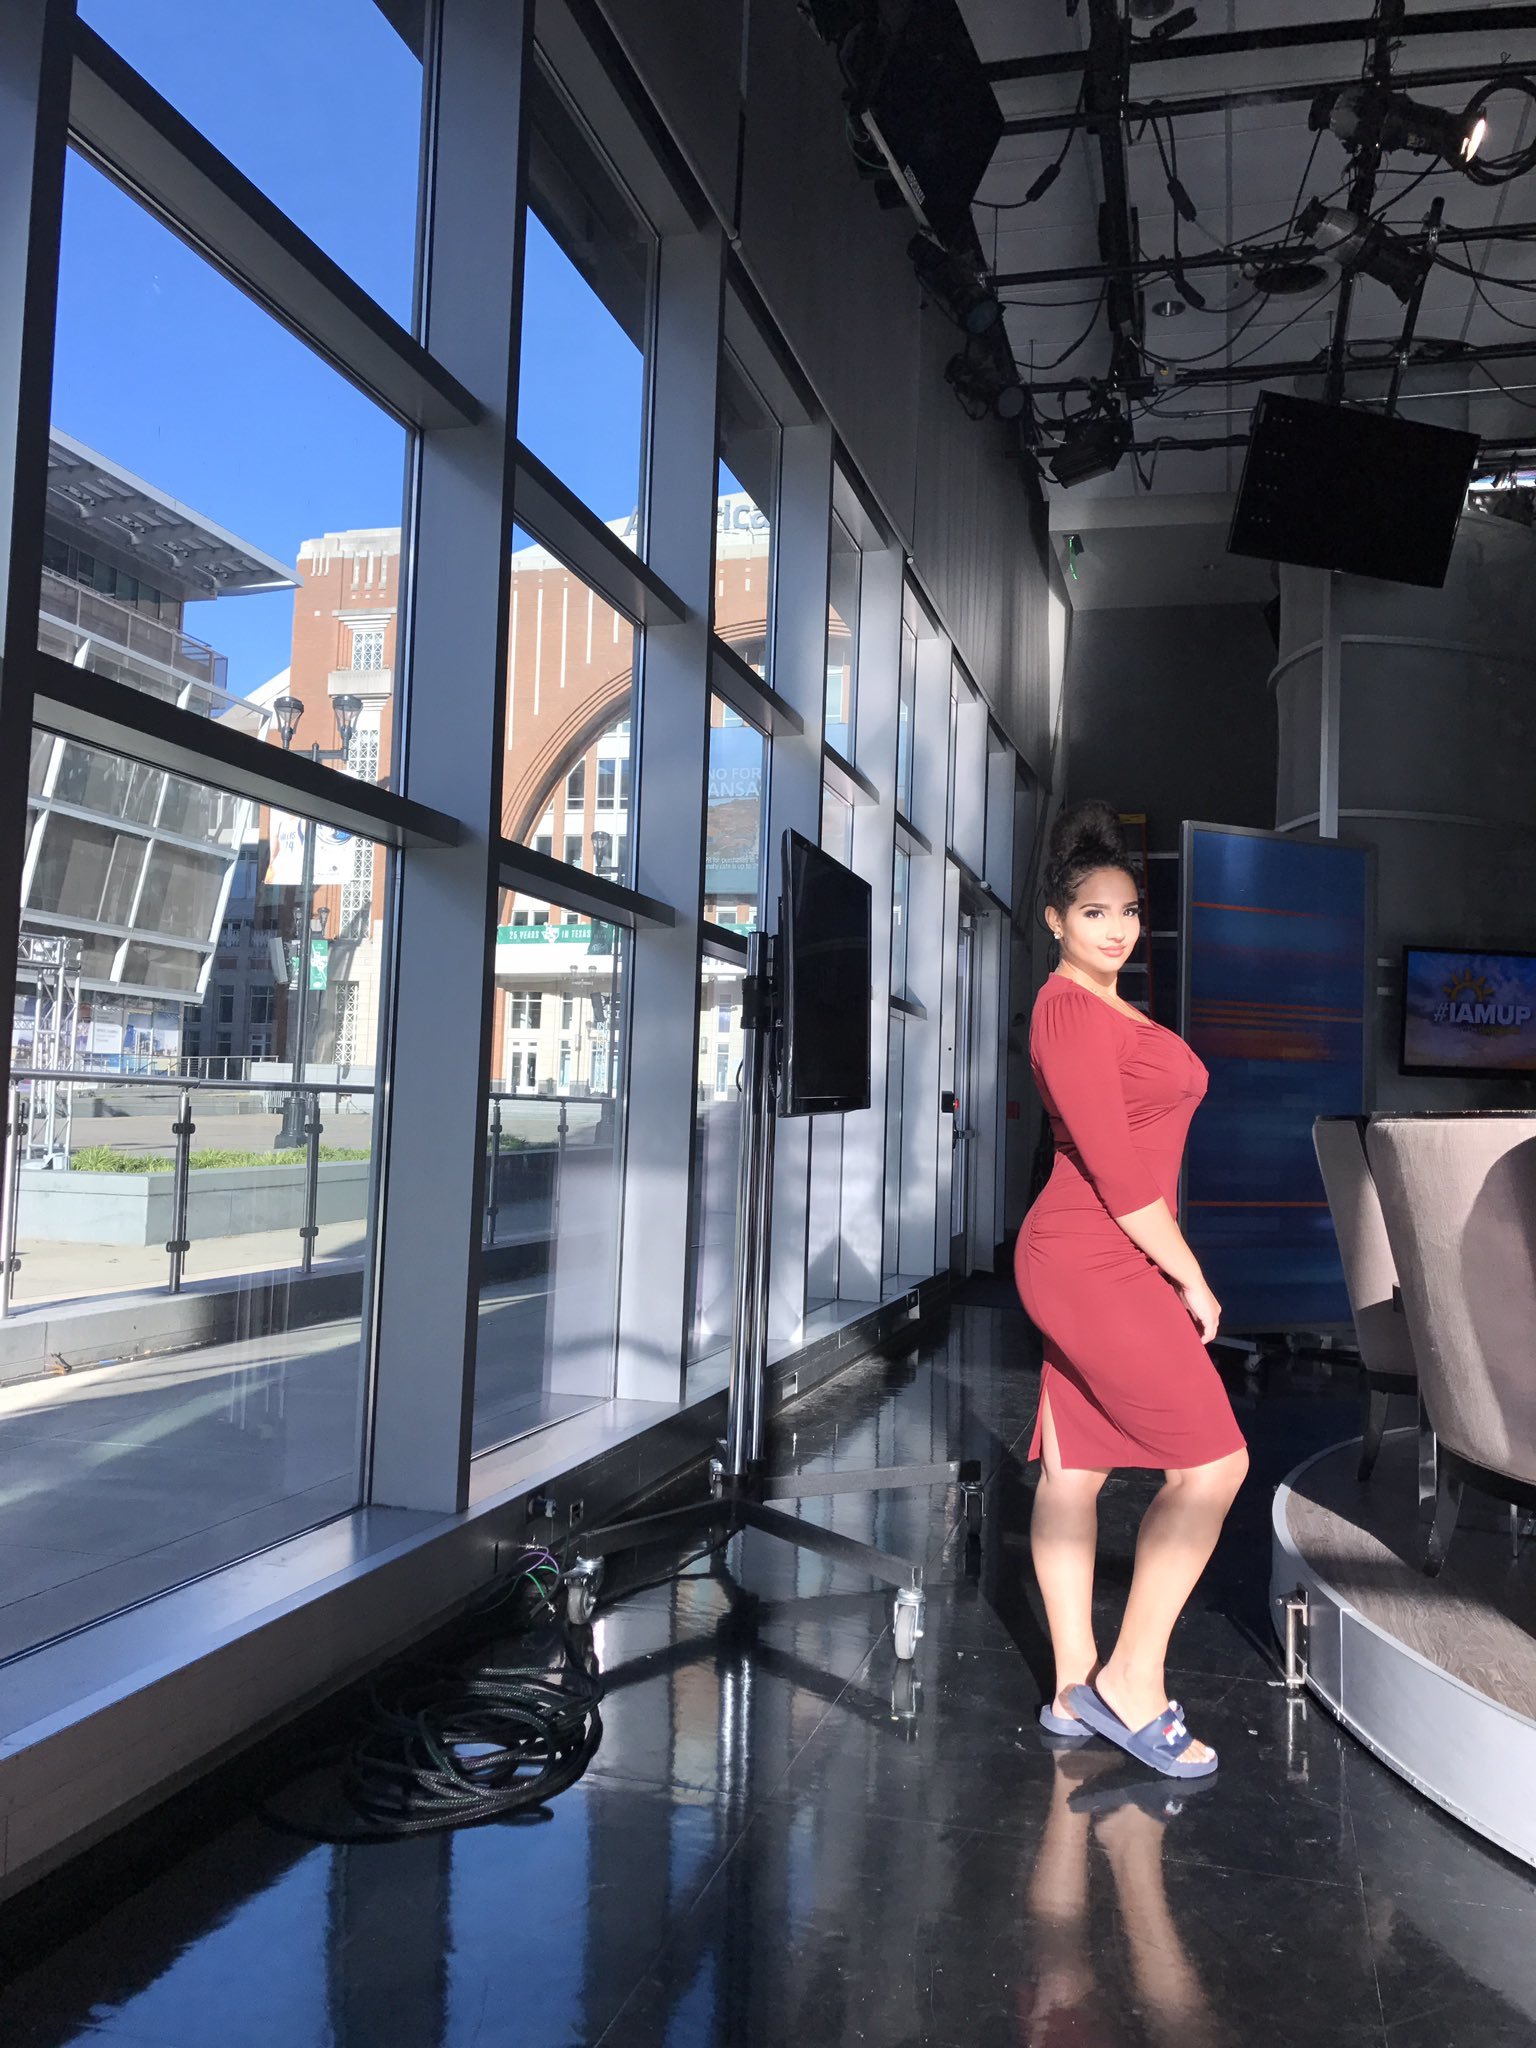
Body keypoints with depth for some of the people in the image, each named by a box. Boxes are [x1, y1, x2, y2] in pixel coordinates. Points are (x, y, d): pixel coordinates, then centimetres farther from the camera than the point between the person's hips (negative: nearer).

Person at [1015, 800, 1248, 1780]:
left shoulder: (1108, 1007, 16)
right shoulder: (1071, 1011, -15)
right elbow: (1116, 1169, -18)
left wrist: (1171, 1271, 15)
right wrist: (1191, 1278, -11)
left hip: (1096, 1263, 9)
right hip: (1098, 1265, -9)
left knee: (1074, 1470, 11)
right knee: (1212, 1461, -6)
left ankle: (1077, 1690, 19)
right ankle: (1132, 1682, 4)